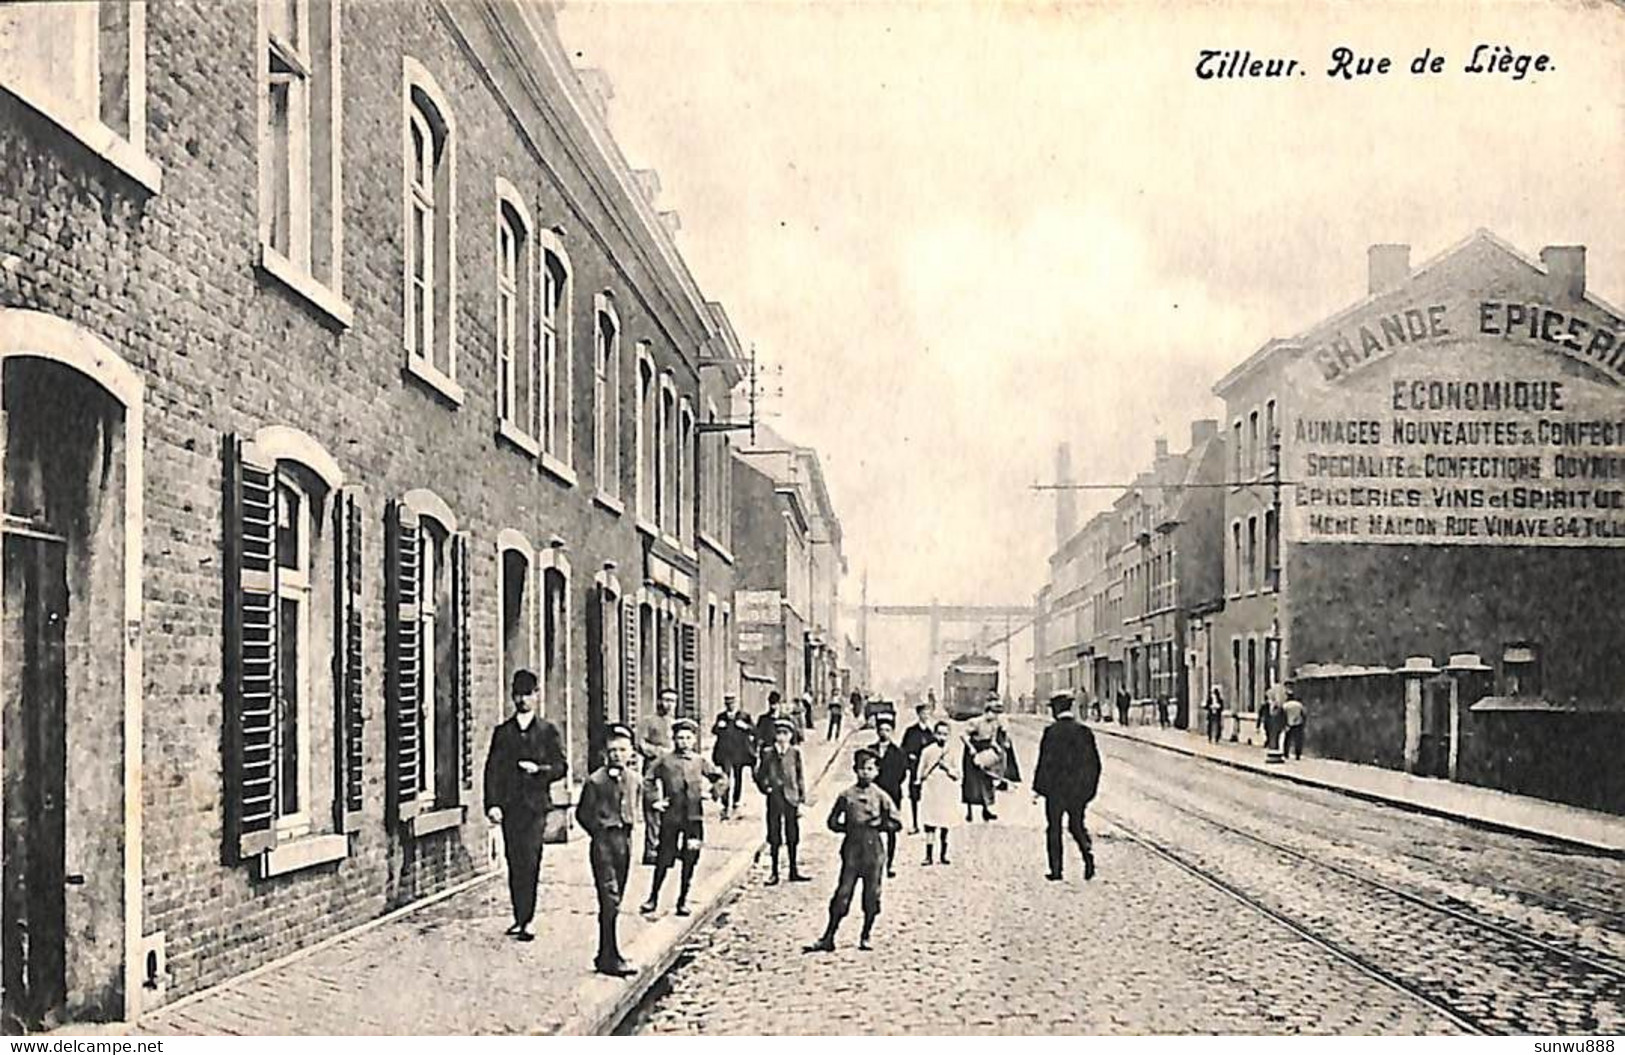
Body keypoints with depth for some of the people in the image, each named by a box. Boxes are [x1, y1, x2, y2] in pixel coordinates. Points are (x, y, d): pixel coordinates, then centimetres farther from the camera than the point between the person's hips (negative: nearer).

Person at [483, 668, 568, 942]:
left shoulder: (547, 730, 7)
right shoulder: (502, 732, 11)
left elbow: (561, 766, 6)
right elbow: (492, 769, 5)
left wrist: (539, 769, -13)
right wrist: (492, 803, -5)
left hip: (535, 804, -2)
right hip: (509, 805, 2)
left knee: (529, 863, -10)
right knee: (514, 863, 5)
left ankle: (526, 920, -10)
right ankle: (520, 917, 15)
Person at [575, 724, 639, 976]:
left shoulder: (634, 779, 6)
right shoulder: (596, 780, -10)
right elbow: (582, 813, -2)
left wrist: (627, 832, 11)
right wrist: (599, 832, -3)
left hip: (624, 840, 6)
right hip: (603, 841, -6)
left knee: (614, 900, 11)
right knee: (610, 899, -11)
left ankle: (605, 956, 20)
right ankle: (611, 958, -9)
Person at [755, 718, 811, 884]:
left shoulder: (795, 752, 2)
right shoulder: (767, 753, 0)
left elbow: (800, 775, 5)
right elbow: (760, 774, 8)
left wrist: (802, 797, 2)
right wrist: (765, 788, -6)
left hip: (791, 797, 1)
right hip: (774, 797, -1)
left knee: (792, 836, 8)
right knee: (774, 837, 3)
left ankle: (793, 871, 18)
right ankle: (774, 873, 11)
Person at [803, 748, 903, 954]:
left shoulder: (881, 797, 2)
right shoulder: (846, 796, 3)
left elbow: (896, 823, 4)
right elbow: (833, 822, 10)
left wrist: (878, 825, -7)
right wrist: (849, 828, -3)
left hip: (874, 850, 0)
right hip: (851, 849, 0)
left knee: (871, 894, 4)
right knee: (843, 893, -3)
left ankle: (866, 937, 19)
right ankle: (828, 938, 1)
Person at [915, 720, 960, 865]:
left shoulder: (951, 751, 6)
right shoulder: (927, 751, 2)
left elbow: (957, 775, 8)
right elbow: (921, 773, 8)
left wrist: (948, 768, -8)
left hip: (947, 793, 1)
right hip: (931, 792, -1)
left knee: (945, 825, 3)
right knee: (930, 825, -5)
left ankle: (944, 854, 12)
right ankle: (928, 855, -1)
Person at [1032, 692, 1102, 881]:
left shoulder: (1052, 731, -13)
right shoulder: (1085, 731, 2)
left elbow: (1045, 761, -13)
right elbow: (1095, 763, 5)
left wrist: (1038, 788, -6)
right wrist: (1090, 788, 15)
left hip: (1056, 788, -4)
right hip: (1080, 789, 4)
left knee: (1054, 828, 7)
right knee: (1076, 825, 17)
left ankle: (1056, 870, 8)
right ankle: (1087, 852, -8)